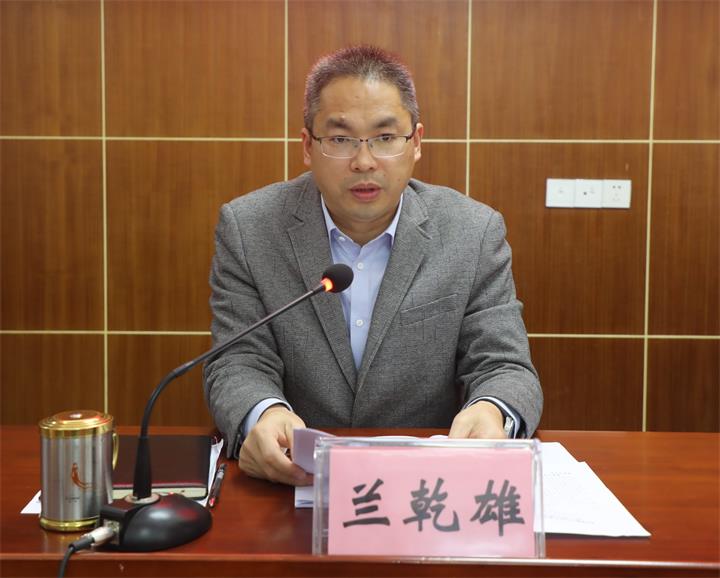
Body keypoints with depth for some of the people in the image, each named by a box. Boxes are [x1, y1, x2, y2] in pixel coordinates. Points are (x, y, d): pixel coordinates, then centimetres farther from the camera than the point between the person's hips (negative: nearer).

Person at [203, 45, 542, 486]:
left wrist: (490, 413, -27)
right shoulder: (247, 229, -1)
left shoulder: (476, 234, -1)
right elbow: (239, 365, -5)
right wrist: (263, 416, -29)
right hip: (293, 479, 1)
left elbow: (506, 369, -3)